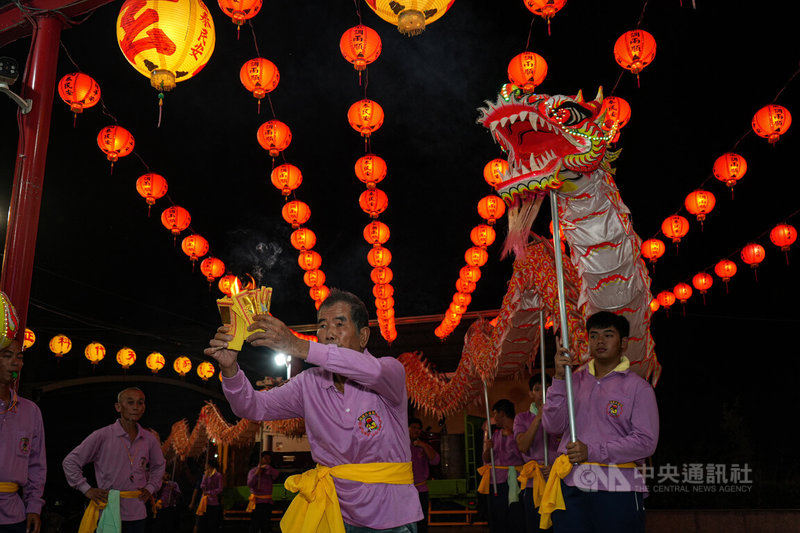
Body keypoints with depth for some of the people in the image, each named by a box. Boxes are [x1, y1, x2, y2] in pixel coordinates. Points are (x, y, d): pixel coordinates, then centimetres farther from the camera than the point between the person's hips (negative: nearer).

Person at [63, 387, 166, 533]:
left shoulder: (149, 439, 7)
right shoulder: (102, 436, -6)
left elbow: (158, 466, 26)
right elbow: (70, 462, 1)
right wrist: (87, 490, -4)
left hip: (137, 514, 4)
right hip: (110, 514, -4)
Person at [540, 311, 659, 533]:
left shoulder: (638, 387, 2)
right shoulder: (575, 380, 12)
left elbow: (646, 441, -7)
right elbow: (554, 426, 2)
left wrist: (592, 451, -14)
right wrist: (559, 379, -9)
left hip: (617, 490, -2)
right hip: (571, 487, 3)